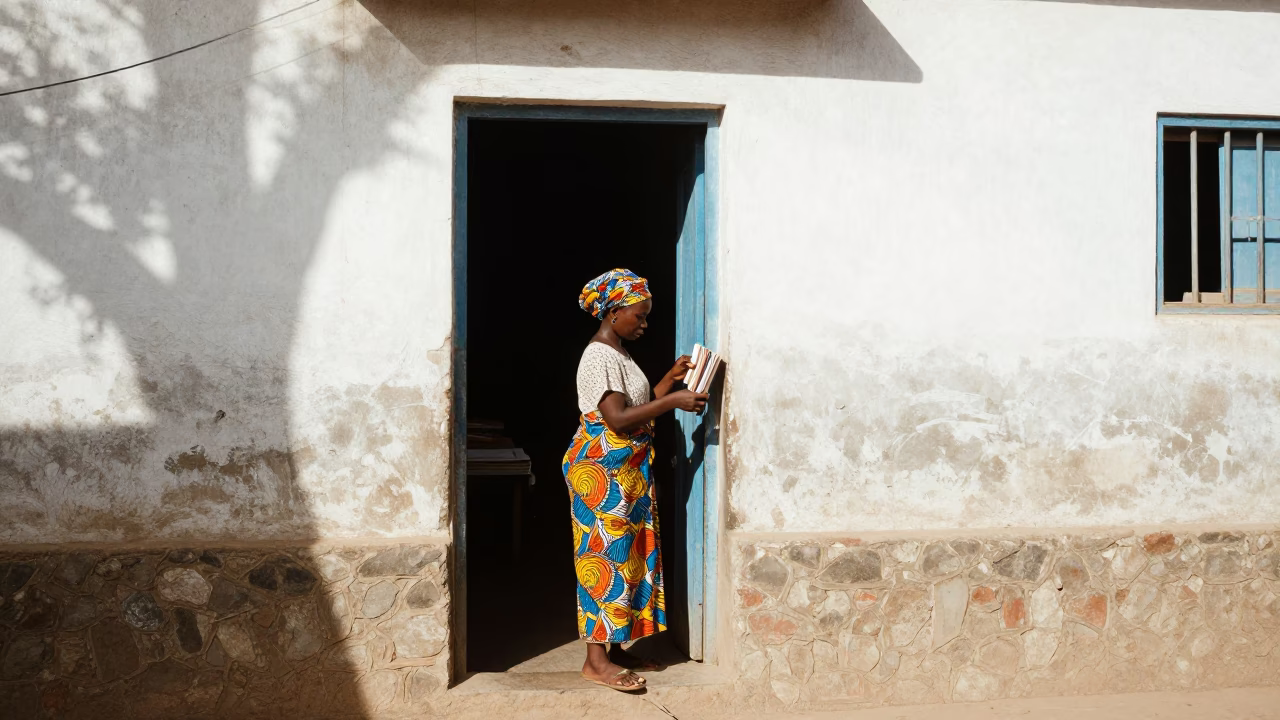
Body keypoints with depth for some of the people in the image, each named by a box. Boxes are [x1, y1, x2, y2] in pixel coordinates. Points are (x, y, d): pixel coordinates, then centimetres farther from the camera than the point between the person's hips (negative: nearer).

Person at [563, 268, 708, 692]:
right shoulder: (599, 356, -16)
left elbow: (639, 407, 17)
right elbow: (618, 419, -24)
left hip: (628, 472, 10)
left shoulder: (618, 355, 16)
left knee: (625, 556, 11)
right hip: (602, 469, -10)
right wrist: (673, 400, -22)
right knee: (605, 556, -8)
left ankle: (614, 647, 18)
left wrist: (670, 380, 6)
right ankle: (596, 660, -3)